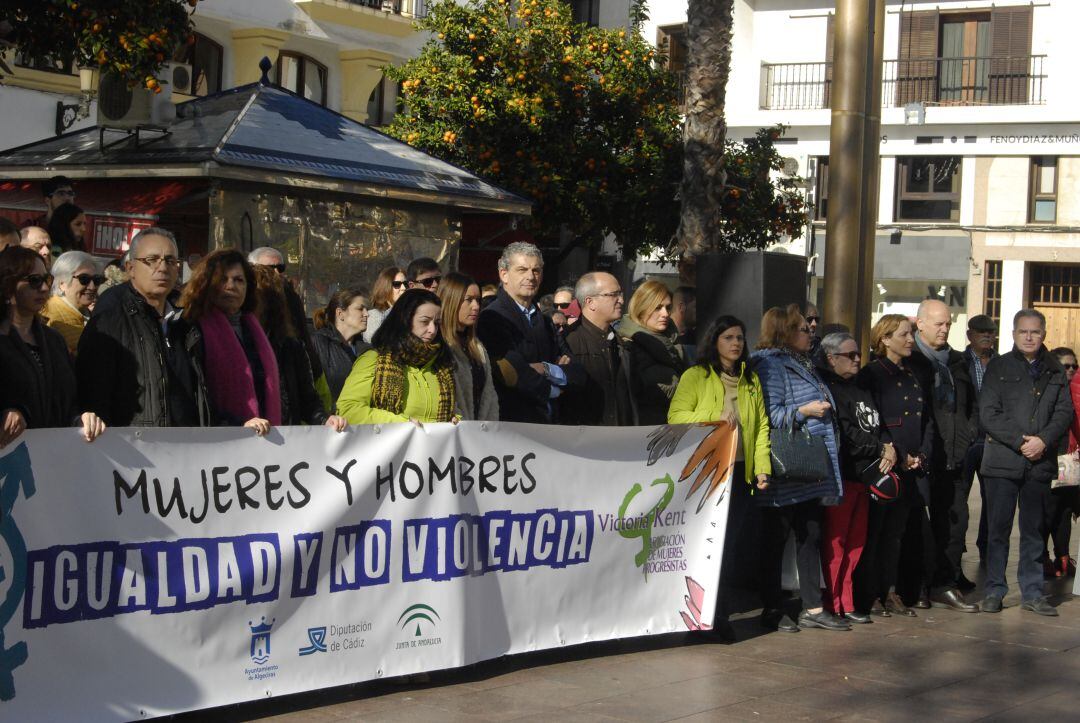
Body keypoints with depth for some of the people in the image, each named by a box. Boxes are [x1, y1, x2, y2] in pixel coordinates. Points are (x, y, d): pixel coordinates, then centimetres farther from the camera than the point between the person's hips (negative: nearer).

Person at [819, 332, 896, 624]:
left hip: (863, 476, 9)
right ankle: (833, 605, -1)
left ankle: (846, 602, 16)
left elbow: (876, 428, 19)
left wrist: (888, 451, -1)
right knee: (835, 542, -6)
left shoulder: (861, 390, 21)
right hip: (840, 477, -9)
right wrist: (881, 449, -6)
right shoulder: (827, 389, -8)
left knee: (856, 542, 10)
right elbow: (845, 436, -15)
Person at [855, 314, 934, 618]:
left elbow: (927, 420, 17)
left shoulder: (912, 376, 16)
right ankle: (868, 596, 2)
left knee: (895, 532, 11)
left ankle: (889, 592, 16)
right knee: (873, 531, -2)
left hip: (910, 468, 7)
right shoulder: (872, 374, -6)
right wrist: (898, 456, -14)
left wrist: (922, 455, 2)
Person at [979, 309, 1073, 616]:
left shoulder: (1055, 371, 11)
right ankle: (994, 591, 8)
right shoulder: (998, 367, 3)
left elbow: (1065, 411, 4)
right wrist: (1021, 441, -13)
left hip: (1041, 462, 2)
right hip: (1003, 461, -2)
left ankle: (1032, 592, 15)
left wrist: (1043, 441, -12)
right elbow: (988, 414, -5)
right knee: (998, 529, 1)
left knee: (1034, 530, 8)